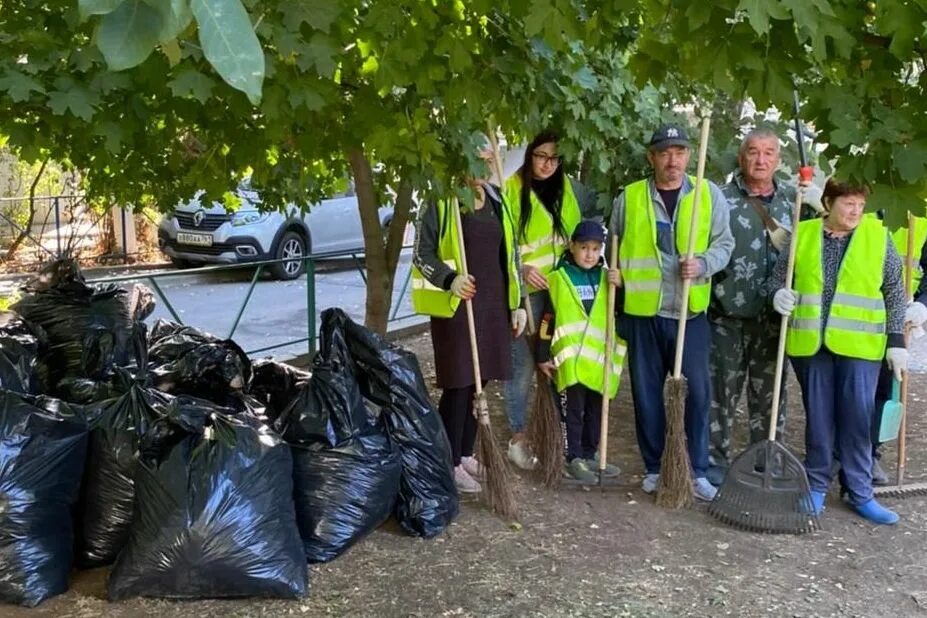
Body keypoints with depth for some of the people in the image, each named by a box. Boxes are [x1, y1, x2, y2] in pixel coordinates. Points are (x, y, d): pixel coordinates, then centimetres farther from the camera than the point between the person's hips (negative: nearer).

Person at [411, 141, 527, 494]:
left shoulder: (497, 202, 12)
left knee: (479, 381, 11)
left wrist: (517, 303, 11)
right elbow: (422, 253, -8)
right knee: (458, 384, -5)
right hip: (455, 304, -6)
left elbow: (509, 255, 15)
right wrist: (449, 279, -25)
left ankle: (466, 454, 24)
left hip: (492, 304, 6)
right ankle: (450, 464, 6)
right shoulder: (442, 202, -6)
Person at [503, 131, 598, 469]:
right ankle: (517, 437, 12)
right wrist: (521, 269, -20)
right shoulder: (511, 190, -9)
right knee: (524, 365, -2)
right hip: (524, 291, -5)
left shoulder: (569, 189, 6)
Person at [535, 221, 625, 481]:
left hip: (599, 357, 5)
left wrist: (619, 287, -8)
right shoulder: (559, 278, -3)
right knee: (574, 410, 1)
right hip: (570, 358, -4)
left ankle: (589, 455, 26)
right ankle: (574, 458, 11)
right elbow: (547, 318, -3)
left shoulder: (605, 277, 9)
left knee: (596, 410, 13)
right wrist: (543, 356, -4)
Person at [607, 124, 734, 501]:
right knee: (647, 394, 8)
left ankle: (698, 471, 14)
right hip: (643, 312, 1)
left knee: (697, 392, 1)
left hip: (691, 312, 0)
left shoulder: (709, 194, 3)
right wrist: (616, 272, 2)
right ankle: (654, 468, 22)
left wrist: (703, 263, -14)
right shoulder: (629, 198, 3)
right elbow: (613, 246, 15)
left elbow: (724, 244, 4)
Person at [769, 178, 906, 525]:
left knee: (858, 418, 3)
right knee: (818, 417, 9)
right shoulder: (802, 235, 4)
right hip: (810, 343, 1)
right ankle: (817, 486, 23)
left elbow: (895, 292, 5)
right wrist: (779, 293, -12)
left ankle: (860, 493, 16)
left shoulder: (878, 237, 3)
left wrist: (896, 341, 0)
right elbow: (777, 277, 11)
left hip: (860, 344, -1)